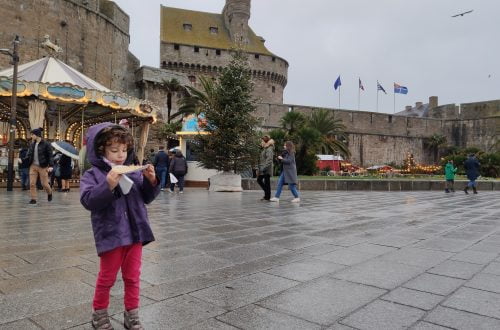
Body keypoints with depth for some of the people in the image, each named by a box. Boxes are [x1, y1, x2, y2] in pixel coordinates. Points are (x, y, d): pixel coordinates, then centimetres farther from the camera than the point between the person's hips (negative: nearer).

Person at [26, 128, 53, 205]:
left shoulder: (46, 144, -7)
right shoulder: (32, 144, 9)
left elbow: (50, 155, -9)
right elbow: (29, 155, 13)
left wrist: (50, 166, -17)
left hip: (42, 167, -5)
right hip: (33, 166, 5)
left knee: (44, 184, 1)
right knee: (32, 183, -2)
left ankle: (49, 193, 30)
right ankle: (33, 199, 5)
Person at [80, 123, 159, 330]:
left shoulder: (133, 172, 5)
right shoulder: (92, 175, -5)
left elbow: (147, 198, 8)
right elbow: (88, 201, -18)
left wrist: (151, 181, -11)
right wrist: (108, 185, -32)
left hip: (135, 232, 4)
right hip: (110, 234, -3)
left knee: (133, 276, 13)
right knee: (107, 277, 12)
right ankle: (99, 313, 33)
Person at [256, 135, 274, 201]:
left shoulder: (269, 149, -15)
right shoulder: (264, 149, 15)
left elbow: (269, 160, -23)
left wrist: (264, 168, -28)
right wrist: (259, 168, 20)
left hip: (266, 169, -10)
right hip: (262, 169, 10)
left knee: (266, 182, -2)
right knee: (259, 180, 14)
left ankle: (267, 197, 7)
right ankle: (267, 193, 22)